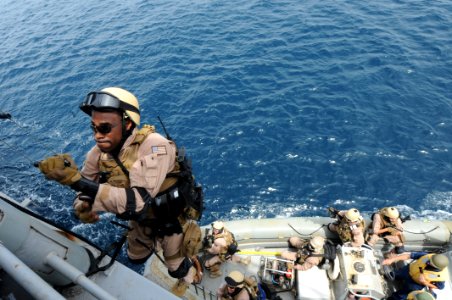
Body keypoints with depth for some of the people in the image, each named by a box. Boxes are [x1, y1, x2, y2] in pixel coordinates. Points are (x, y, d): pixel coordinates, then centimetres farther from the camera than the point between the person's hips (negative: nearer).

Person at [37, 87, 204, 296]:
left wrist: (77, 180, -50)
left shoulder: (154, 146, -39)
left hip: (173, 219, -5)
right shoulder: (100, 152, -18)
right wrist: (82, 206, -27)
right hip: (142, 219, 6)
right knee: (136, 258, 29)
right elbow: (88, 189, -3)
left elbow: (137, 202, -46)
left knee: (176, 267, 19)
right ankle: (157, 241, 61)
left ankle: (187, 275, 56)